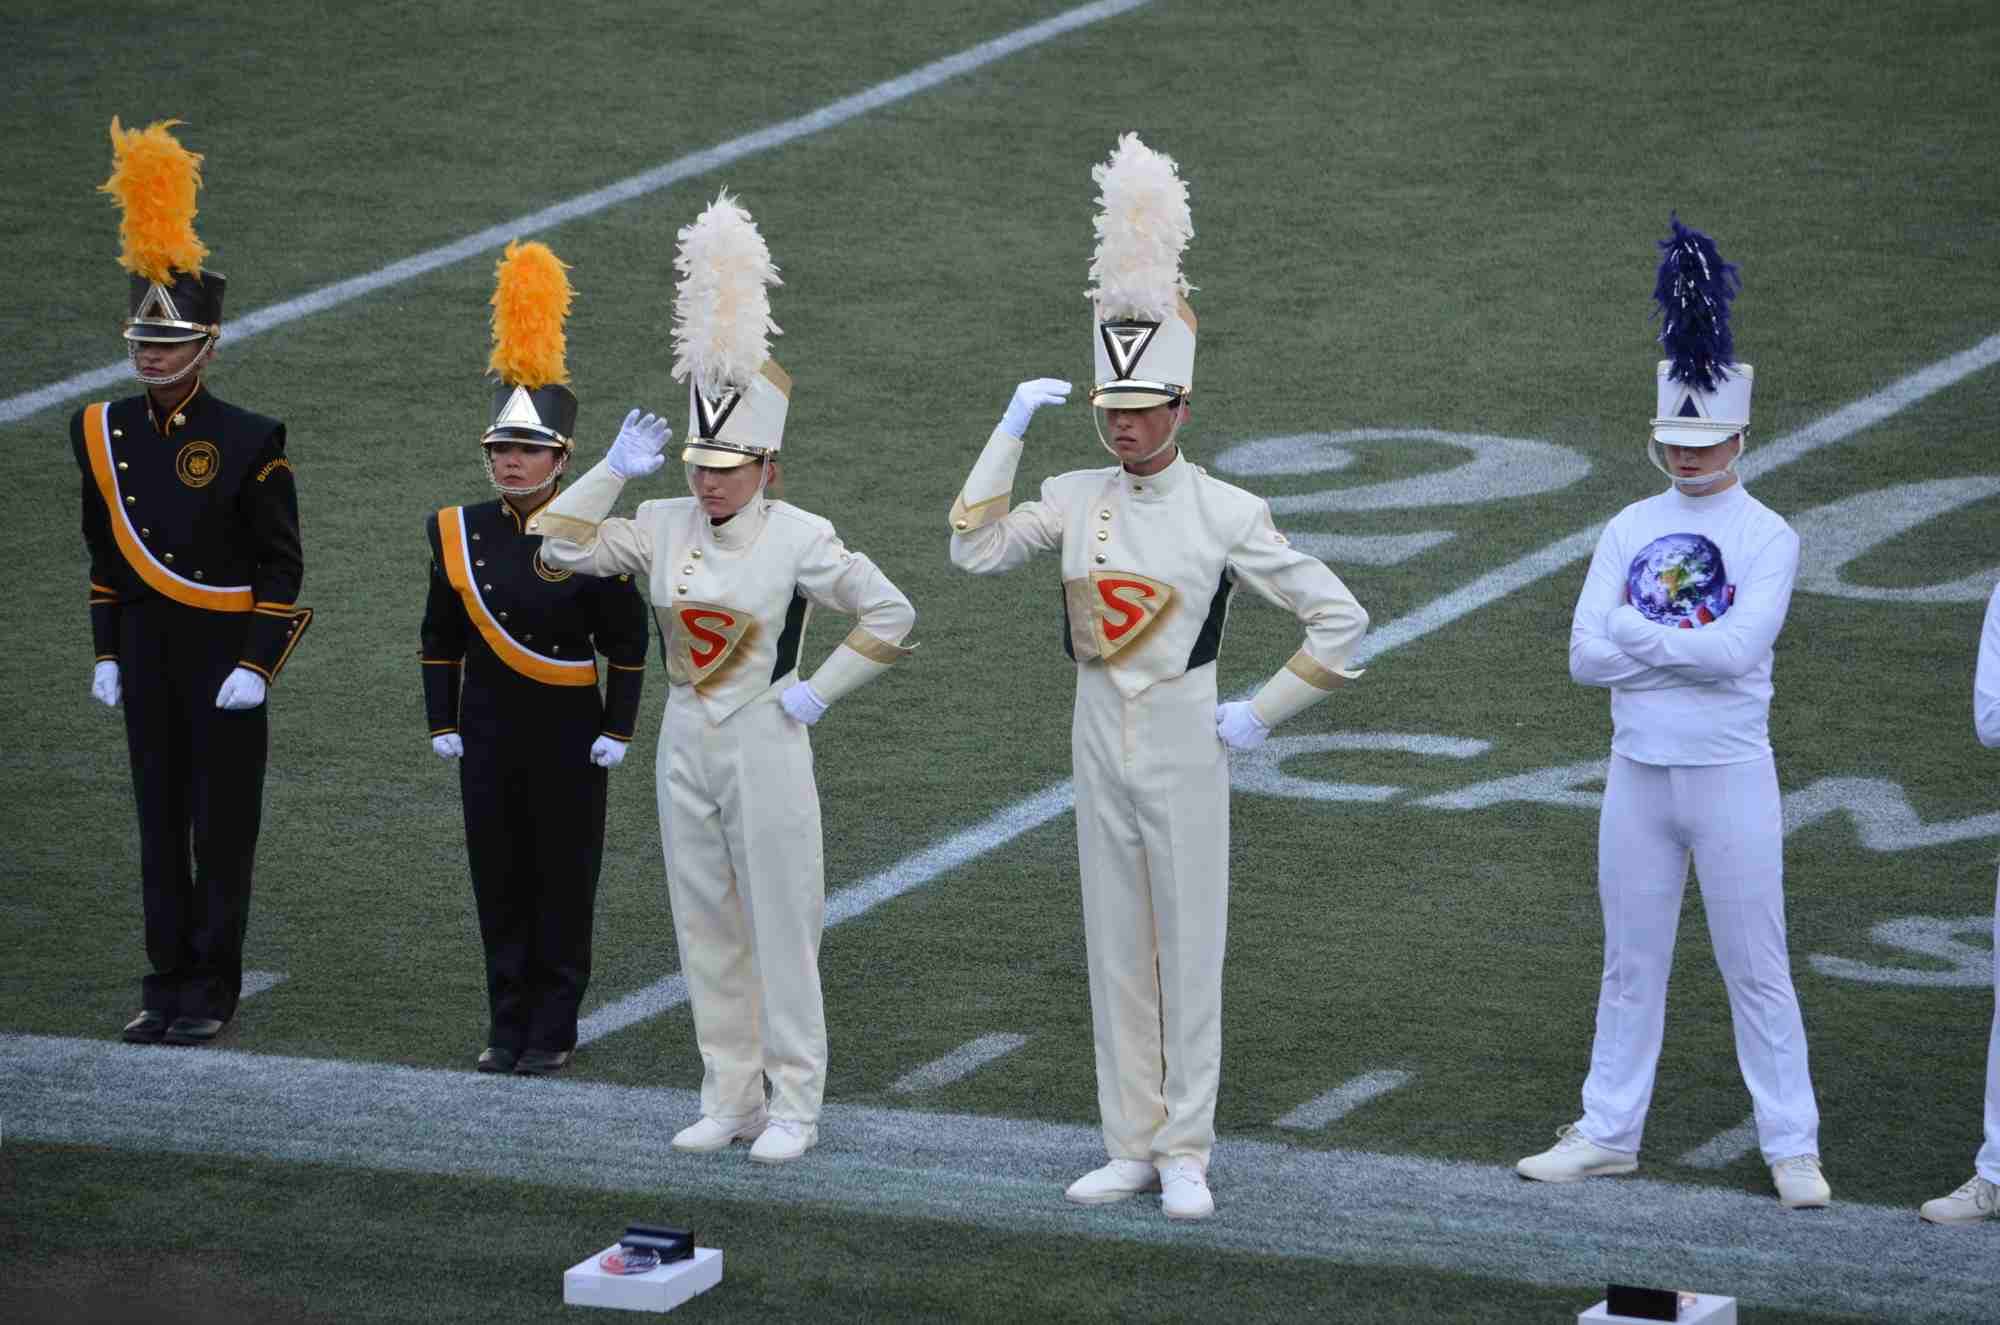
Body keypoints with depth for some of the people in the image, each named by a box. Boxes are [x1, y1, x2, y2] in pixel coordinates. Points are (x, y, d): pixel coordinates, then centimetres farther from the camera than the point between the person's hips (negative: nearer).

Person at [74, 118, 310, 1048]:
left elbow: (282, 566, -7)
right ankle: (167, 985, 15)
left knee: (223, 825, 2)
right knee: (159, 822, 9)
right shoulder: (103, 433, 4)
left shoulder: (249, 441, -10)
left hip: (225, 657, -4)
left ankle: (213, 992, 9)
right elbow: (104, 552, 14)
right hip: (147, 655, 4)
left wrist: (257, 664, -12)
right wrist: (107, 653, 12)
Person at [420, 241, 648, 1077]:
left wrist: (616, 730, -5)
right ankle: (508, 1026, 17)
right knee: (499, 883, 8)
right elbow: (441, 637, 10)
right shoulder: (460, 534, 2)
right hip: (489, 735, 3)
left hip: (567, 738, -3)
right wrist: (443, 723, 7)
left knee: (563, 883, 4)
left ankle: (554, 1030, 12)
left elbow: (628, 643, -3)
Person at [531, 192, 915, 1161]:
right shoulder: (665, 527, 4)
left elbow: (890, 617, -7)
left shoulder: (799, 539, -10)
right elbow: (563, 545, 4)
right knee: (706, 929, 10)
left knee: (781, 927, 0)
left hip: (764, 745, -5)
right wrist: (616, 470, -3)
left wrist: (820, 691, -8)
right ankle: (729, 1100, 18)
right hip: (686, 743, 5)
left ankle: (792, 1107, 7)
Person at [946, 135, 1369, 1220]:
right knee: (1115, 951, 9)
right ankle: (1132, 1146, 16)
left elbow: (1339, 620, -5)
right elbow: (974, 552, 1)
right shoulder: (1076, 499, 4)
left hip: (1183, 741, -4)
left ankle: (1186, 1155, 7)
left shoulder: (1226, 511, -8)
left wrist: (1263, 715, -6)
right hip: (1099, 735, 4)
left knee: (1188, 951, 1)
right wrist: (1010, 432, -2)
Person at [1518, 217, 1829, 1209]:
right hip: (1637, 774, 4)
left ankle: (1792, 1148, 7)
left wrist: (1636, 631, -11)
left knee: (1757, 969, 1)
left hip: (1730, 777, -4)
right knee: (1631, 966, 12)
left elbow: (1738, 650, -20)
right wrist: (1691, 641, -13)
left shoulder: (1768, 538, -6)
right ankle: (1608, 1134, 20)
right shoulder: (1629, 530, 6)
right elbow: (1587, 657, -3)